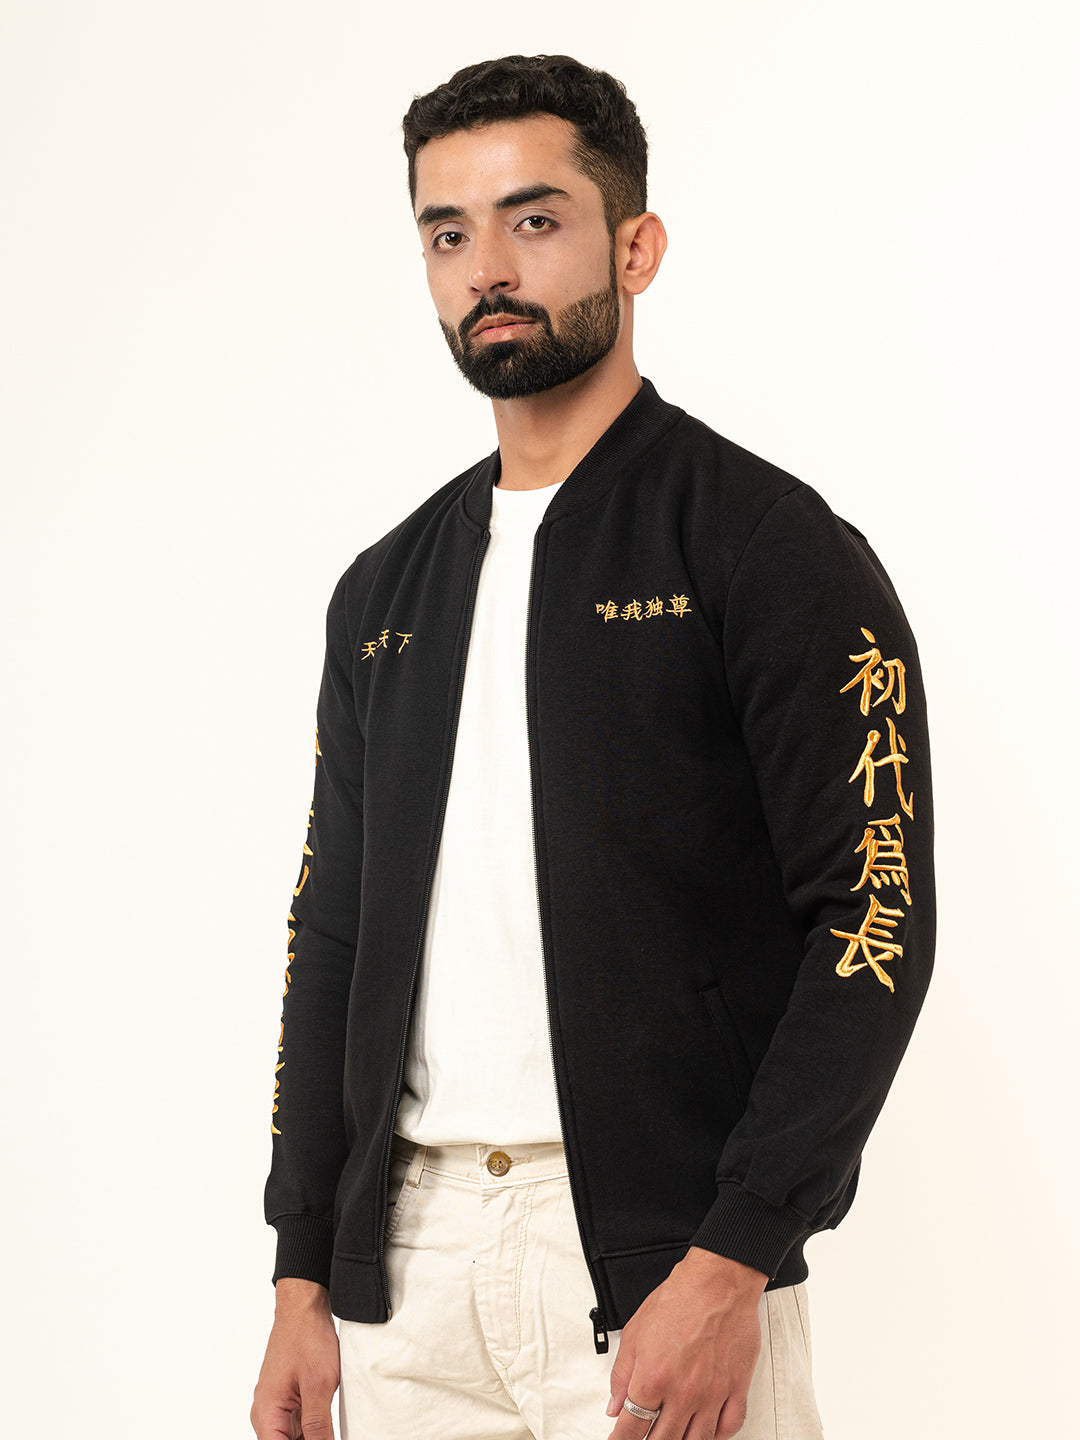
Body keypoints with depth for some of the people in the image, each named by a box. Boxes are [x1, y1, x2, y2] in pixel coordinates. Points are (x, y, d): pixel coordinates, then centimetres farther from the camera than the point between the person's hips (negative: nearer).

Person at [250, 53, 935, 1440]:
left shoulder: (773, 548, -5)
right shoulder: (386, 590, 13)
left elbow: (876, 913, -11)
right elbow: (334, 931, 15)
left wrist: (729, 1267, -17)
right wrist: (303, 1276, 9)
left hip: (663, 1257, -5)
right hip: (405, 1264, 5)